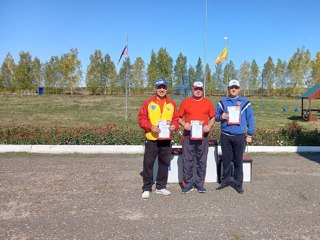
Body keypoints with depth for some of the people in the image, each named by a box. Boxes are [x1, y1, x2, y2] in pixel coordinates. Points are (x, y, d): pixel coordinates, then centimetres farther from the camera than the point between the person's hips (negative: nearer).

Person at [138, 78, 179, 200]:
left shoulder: (171, 104, 8)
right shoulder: (148, 102, 0)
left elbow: (176, 118, 11)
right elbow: (141, 118, -3)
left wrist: (174, 126, -9)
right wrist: (150, 127, -16)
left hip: (166, 139, 3)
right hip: (151, 139, -3)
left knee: (164, 163, 11)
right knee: (148, 163, 1)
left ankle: (161, 186, 25)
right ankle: (146, 188, 13)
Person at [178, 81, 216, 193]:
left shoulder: (208, 103, 7)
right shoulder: (185, 102, 5)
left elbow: (212, 117, 12)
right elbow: (179, 118, 7)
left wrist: (209, 126, -5)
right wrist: (184, 124, -11)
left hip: (203, 136, 1)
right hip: (188, 135, -1)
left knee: (202, 161, 8)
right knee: (187, 161, 3)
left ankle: (200, 183, 21)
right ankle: (188, 183, 15)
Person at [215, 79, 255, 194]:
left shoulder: (245, 102, 4)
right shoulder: (222, 102, 8)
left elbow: (250, 119, 4)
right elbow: (215, 116, 12)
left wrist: (249, 135, 1)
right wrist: (221, 117, -12)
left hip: (239, 136, -1)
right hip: (225, 136, 1)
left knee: (238, 160, 5)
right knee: (226, 159, 9)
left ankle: (238, 183, 17)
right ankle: (226, 180, 23)